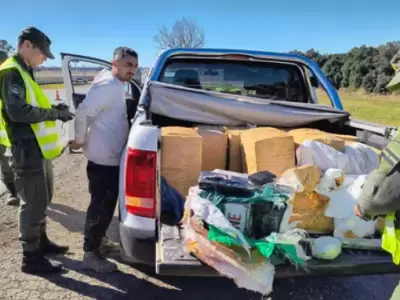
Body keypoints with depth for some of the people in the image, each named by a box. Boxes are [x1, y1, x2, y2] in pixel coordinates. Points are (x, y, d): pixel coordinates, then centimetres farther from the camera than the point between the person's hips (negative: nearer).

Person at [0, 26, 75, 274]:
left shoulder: (24, 73, 18)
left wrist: (53, 110, 6)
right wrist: (54, 113, -18)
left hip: (38, 148, 10)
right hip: (27, 150, -10)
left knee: (43, 199, 19)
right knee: (34, 203, -3)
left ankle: (41, 242, 34)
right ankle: (31, 258, 10)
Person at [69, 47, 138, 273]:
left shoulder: (116, 85, 14)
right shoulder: (108, 85, -19)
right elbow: (84, 113, -24)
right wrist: (80, 140, -12)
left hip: (111, 157, 10)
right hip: (103, 158, -10)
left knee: (106, 204, 20)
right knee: (101, 205, -1)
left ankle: (99, 241, 37)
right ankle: (91, 253, 12)